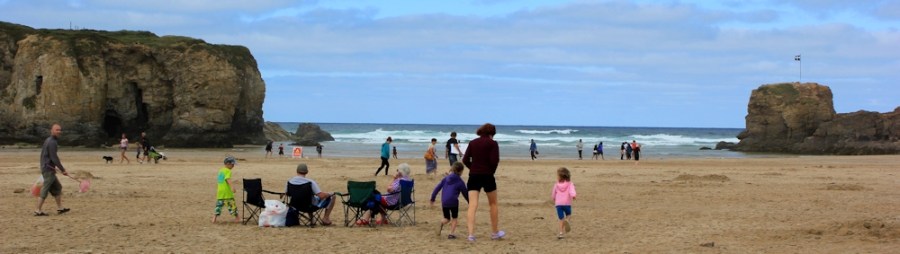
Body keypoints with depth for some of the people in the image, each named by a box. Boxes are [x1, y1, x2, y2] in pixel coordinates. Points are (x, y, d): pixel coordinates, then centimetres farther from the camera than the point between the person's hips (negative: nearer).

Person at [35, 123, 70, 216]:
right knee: (45, 190, -6)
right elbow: (54, 158, -21)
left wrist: (55, 167, 24)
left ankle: (59, 208, 18)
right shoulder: (52, 142, -16)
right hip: (48, 169, -10)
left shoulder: (48, 140, 15)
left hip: (46, 168, 10)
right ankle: (38, 210, -3)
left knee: (57, 187, 14)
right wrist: (62, 170, -19)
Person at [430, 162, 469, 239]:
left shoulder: (446, 178, 12)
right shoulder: (460, 182, 1)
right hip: (453, 202, -3)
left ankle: (441, 223, -15)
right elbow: (465, 194, 9)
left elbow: (437, 188, 11)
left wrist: (432, 199, 17)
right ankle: (451, 233, 0)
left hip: (444, 202, 3)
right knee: (454, 218, 14)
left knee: (447, 219, 17)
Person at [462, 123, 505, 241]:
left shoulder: (472, 143, 9)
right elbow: (494, 161, -12)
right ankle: (495, 233, 26)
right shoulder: (492, 143, -3)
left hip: (473, 176, 3)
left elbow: (465, 160, 3)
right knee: (493, 204, 16)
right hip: (487, 176, -3)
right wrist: (492, 171, 5)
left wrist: (474, 169, 10)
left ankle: (471, 234, -16)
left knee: (472, 205, -4)